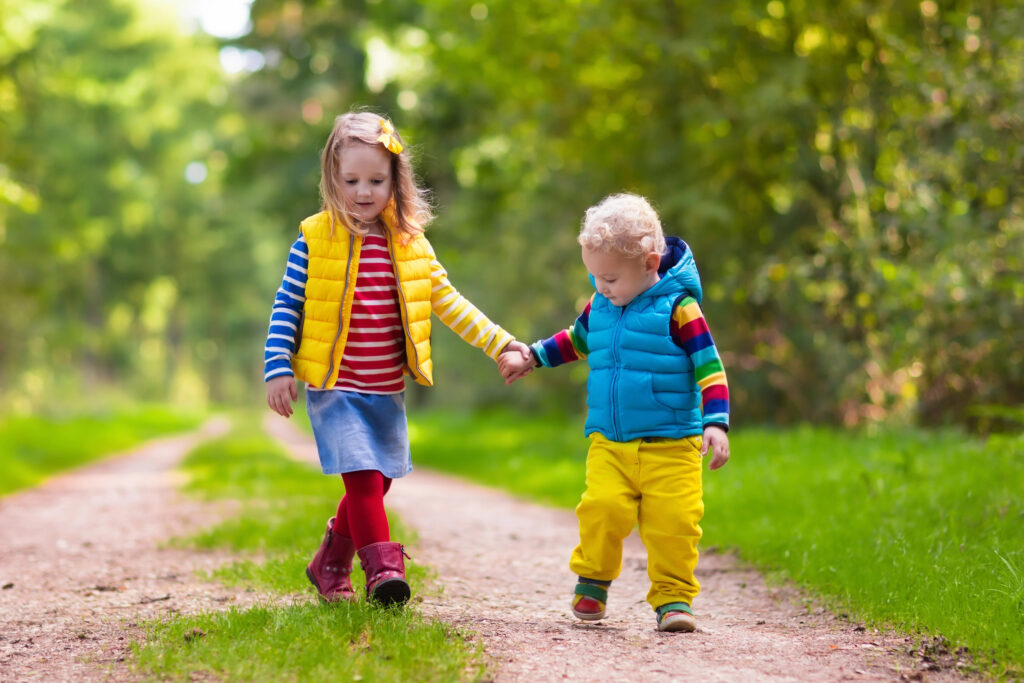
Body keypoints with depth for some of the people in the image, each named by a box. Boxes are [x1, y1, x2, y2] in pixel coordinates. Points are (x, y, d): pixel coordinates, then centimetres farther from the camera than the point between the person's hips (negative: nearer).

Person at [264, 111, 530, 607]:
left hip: (388, 391, 4)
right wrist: (277, 369, -9)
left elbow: (447, 302, 11)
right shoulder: (315, 240, -5)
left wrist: (499, 343, 7)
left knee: (375, 481, 9)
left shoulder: (410, 243, 5)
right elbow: (287, 306, -2)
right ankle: (383, 569, -13)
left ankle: (329, 565, 27)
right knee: (363, 476, -17)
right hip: (334, 387, -4)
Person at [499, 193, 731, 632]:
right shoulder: (600, 307, 9)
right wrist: (530, 358, 32)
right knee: (603, 509, -14)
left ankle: (673, 598, 3)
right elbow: (576, 340, 30)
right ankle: (592, 581, 9)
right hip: (609, 443, 3)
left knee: (674, 521, -12)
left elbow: (710, 369, -7)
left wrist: (716, 424, -15)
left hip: (671, 446, -3)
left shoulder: (678, 309, -7)